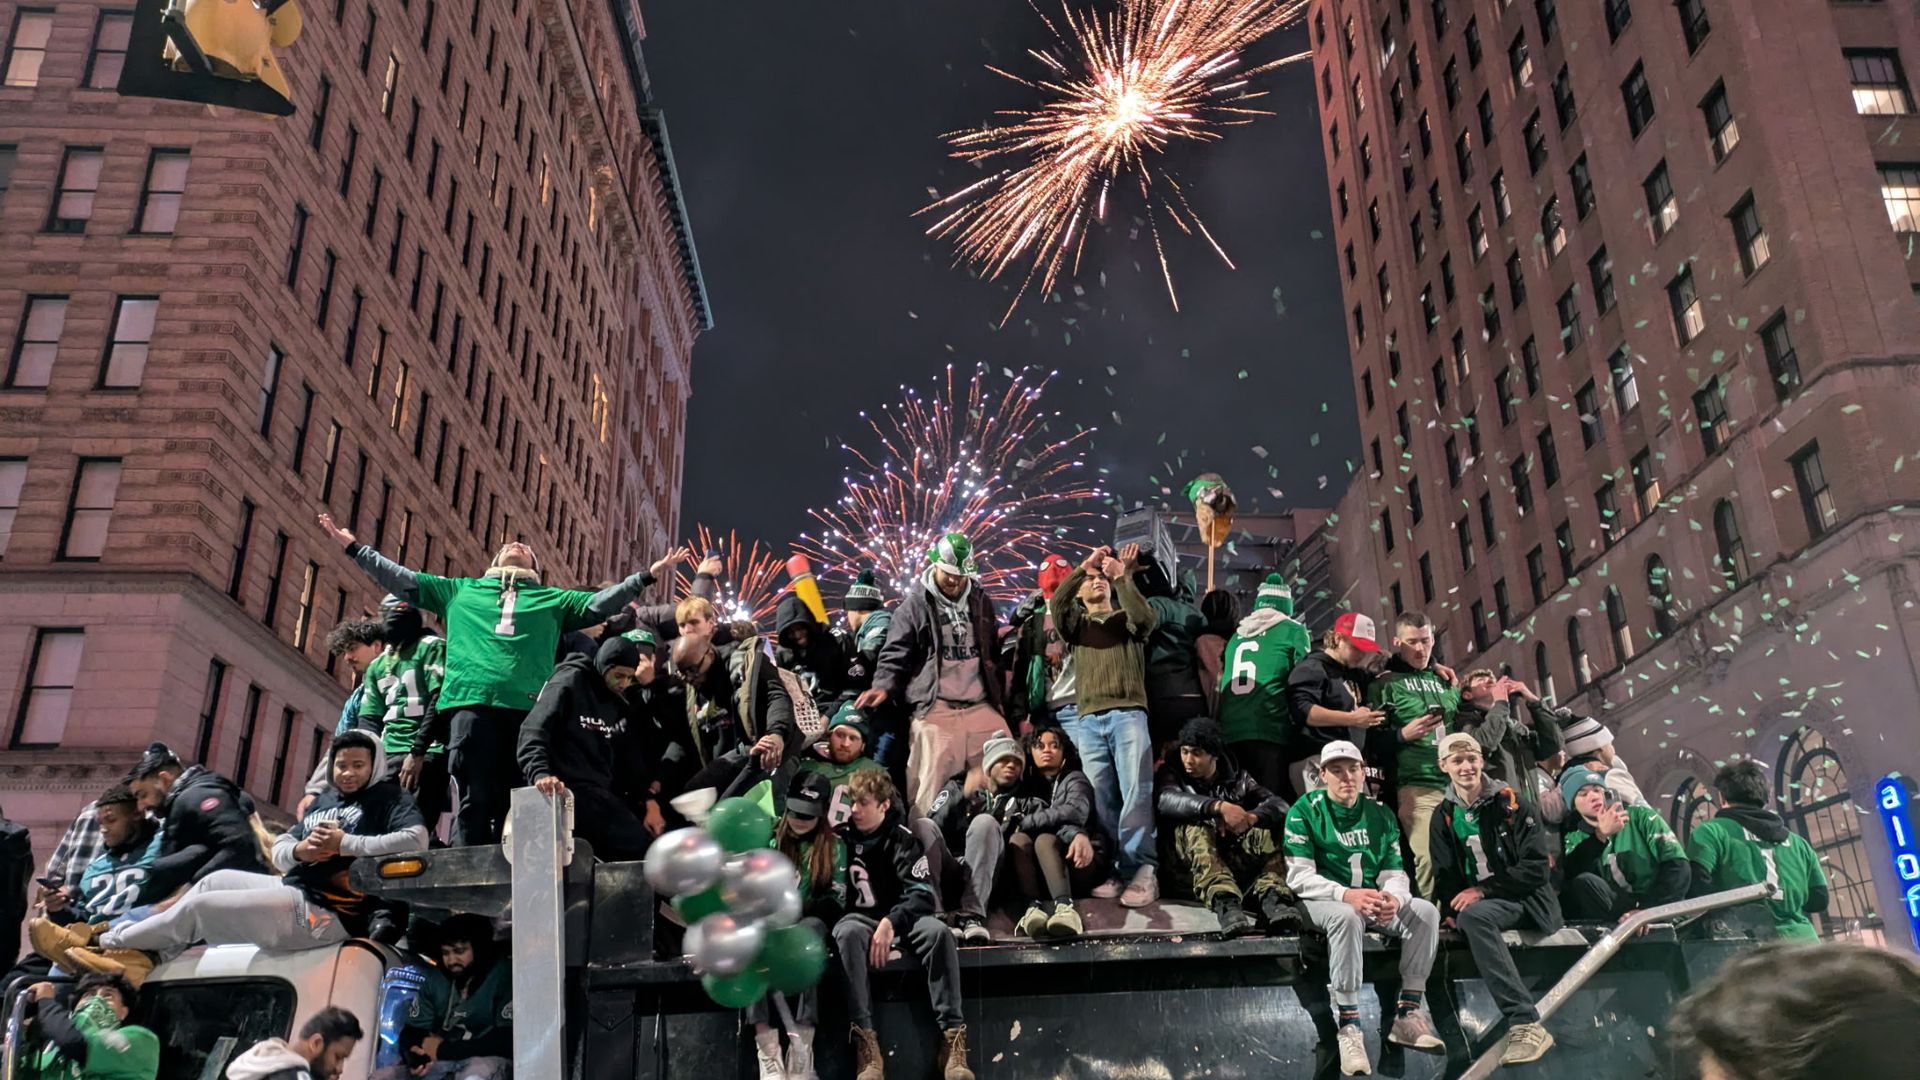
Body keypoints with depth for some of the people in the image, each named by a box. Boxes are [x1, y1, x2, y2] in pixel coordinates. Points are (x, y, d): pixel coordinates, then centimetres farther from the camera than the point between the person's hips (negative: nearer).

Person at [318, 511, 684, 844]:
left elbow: (599, 604, 19)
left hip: (529, 707, 0)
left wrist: (648, 574, 11)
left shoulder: (553, 599, 27)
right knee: (473, 800, -7)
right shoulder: (461, 590, 28)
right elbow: (402, 580, 28)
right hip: (470, 701, 0)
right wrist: (354, 546, 26)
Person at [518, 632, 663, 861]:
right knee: (640, 847, -22)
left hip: (605, 792, 8)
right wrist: (540, 774, -31)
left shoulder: (620, 703, 19)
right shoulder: (570, 683, -3)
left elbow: (633, 759, 18)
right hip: (569, 789, -8)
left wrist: (648, 800, 6)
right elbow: (533, 734, -14)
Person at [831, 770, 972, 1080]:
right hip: (857, 917, 0)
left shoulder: (902, 840, -3)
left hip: (898, 918, 0)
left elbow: (922, 894, -13)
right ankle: (866, 1044, -43)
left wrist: (890, 922, -29)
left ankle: (953, 1038, -33)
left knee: (938, 931, -31)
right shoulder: (841, 838, 2)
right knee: (848, 934, -37)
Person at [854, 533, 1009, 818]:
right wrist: (883, 686, -19)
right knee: (932, 786, -4)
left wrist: (1000, 699, 19)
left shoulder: (981, 602, 15)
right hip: (935, 710, -5)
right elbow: (896, 654, -2)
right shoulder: (914, 605, 1)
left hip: (982, 708, 5)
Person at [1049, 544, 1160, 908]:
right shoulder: (1076, 624, 21)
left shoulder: (1126, 619, 18)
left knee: (1136, 793, -10)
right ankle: (1115, 869, 1)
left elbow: (1146, 619, -6)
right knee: (1101, 798, -2)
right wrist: (1083, 566, -7)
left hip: (1127, 713, -2)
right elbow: (1056, 604, -1)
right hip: (1088, 719, 2)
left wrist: (1122, 578, -9)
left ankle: (1142, 870, -11)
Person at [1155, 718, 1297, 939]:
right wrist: (1219, 806, -32)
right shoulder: (1173, 773, 8)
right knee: (1195, 827, -29)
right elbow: (1167, 801, -18)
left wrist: (1250, 817, -23)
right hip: (1191, 869, -2)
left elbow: (1280, 805, -1)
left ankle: (1272, 897, -43)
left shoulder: (1237, 777, 15)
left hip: (1236, 862, 3)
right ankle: (1225, 902, -53)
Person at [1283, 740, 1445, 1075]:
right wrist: (1347, 894, -30)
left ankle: (1407, 1014, -15)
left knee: (1425, 912, -19)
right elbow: (1299, 876, -14)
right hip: (1323, 900, -5)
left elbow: (1394, 873, 3)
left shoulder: (1381, 814, 8)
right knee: (1348, 917, -38)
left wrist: (1393, 898, -23)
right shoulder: (1305, 811, -6)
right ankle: (1348, 1026, -34)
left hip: (1372, 902, 5)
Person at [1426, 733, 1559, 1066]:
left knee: (1474, 915, -34)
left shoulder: (1509, 802, -3)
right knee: (1471, 917, -29)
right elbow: (1445, 875, 12)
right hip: (1479, 905, 5)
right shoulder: (1444, 817, 11)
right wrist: (1452, 910, -10)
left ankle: (1524, 1025, -37)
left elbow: (1538, 867, -9)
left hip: (1530, 902, -5)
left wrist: (1483, 890, -17)